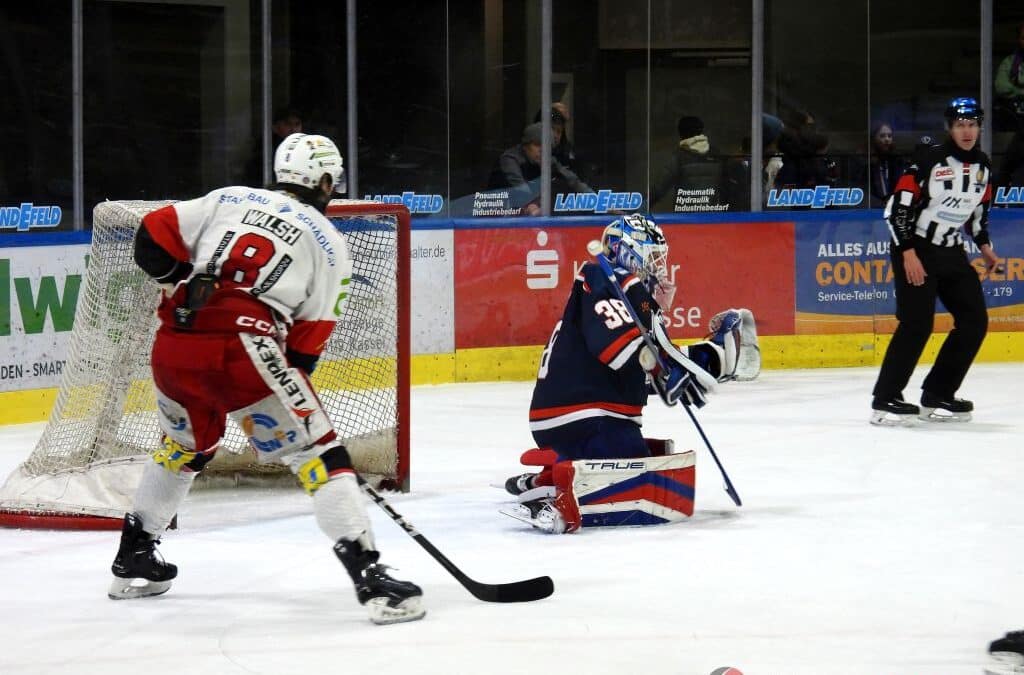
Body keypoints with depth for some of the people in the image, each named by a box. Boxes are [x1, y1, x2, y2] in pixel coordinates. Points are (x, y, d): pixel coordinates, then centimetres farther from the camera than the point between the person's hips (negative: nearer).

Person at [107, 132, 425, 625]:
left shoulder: (228, 198, 19)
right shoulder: (329, 242, 12)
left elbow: (154, 237, 13)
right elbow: (308, 337, 10)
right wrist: (289, 385, 20)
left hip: (173, 345, 5)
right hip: (243, 348, -5)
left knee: (186, 445, 31)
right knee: (317, 454, -1)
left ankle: (133, 561, 40)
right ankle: (368, 575, -13)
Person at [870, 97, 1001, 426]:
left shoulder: (982, 166, 5)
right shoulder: (930, 161, -17)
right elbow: (898, 207, -18)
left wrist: (984, 244, 15)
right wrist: (909, 253, -22)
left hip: (951, 252, 8)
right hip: (915, 251, -8)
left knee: (975, 321, 2)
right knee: (917, 322, -18)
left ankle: (937, 395, 10)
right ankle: (885, 399, -14)